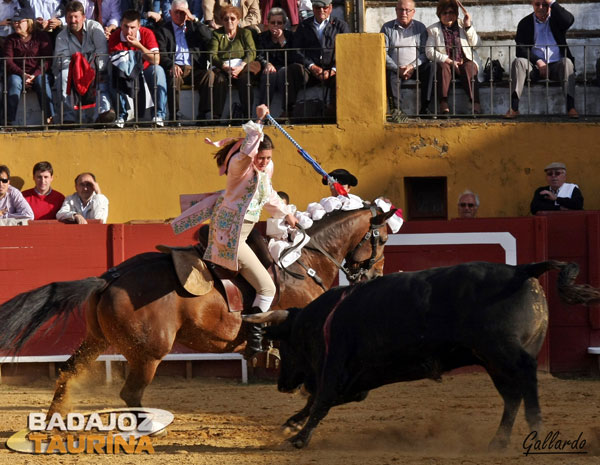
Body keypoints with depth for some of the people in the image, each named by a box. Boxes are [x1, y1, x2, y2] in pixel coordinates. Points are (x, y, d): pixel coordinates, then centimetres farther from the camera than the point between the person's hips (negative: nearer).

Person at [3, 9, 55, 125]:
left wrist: (34, 75, -20)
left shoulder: (42, 36, 4)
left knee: (42, 80, -34)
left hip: (38, 73, -1)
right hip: (17, 73, 1)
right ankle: (10, 121, -40)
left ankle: (49, 118, -38)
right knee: (14, 81, -32)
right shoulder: (11, 39, 10)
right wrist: (22, 75, -17)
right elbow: (8, 61, 0)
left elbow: (46, 60, -4)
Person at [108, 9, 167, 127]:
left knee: (158, 70, -31)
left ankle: (159, 114, -30)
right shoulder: (115, 36, -15)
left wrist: (139, 46, -33)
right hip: (126, 73, 0)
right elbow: (114, 61, -19)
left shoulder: (147, 34, -16)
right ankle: (121, 115, -25)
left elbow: (156, 61, -25)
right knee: (115, 72, -32)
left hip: (145, 70, 0)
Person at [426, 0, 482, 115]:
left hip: (467, 61, 0)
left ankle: (476, 105, -45)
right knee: (443, 67, -34)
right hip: (446, 62, 0)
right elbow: (429, 52, -1)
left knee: (468, 68, -34)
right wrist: (450, 61, -13)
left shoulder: (463, 25, 15)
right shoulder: (433, 29, 12)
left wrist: (468, 26, -7)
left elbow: (476, 44, 5)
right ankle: (444, 106, -46)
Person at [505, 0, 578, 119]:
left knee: (567, 63, -32)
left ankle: (570, 107, -43)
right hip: (534, 67, 1)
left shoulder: (556, 19, 7)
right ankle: (513, 108, -40)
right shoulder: (525, 23, 7)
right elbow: (520, 49, -3)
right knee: (518, 62, -28)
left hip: (556, 66, -1)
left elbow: (569, 20, -19)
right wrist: (538, 61, -18)